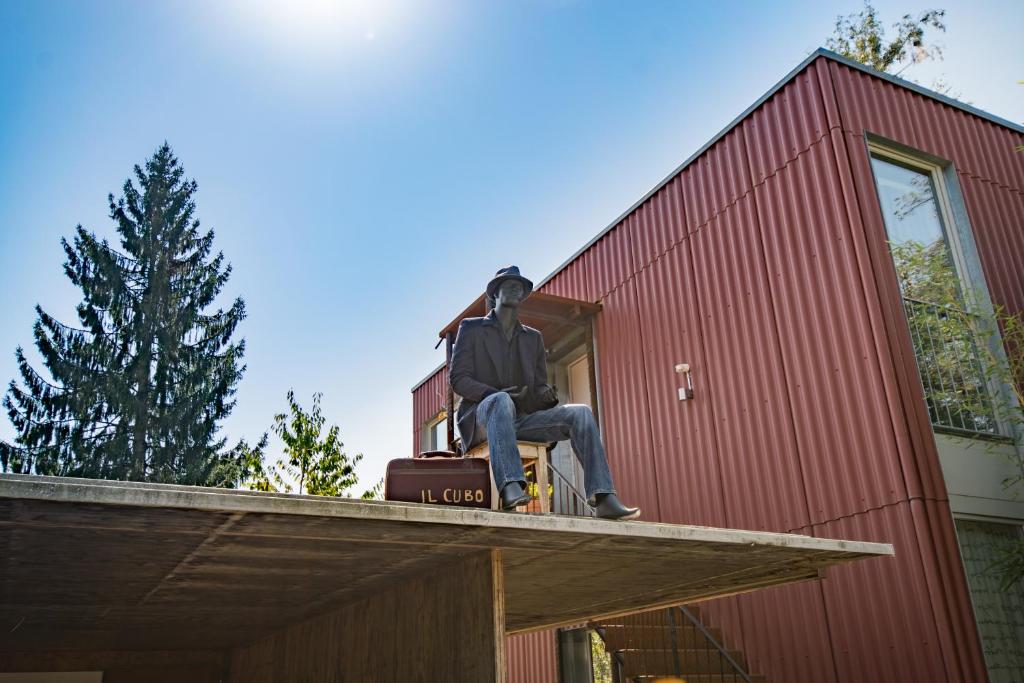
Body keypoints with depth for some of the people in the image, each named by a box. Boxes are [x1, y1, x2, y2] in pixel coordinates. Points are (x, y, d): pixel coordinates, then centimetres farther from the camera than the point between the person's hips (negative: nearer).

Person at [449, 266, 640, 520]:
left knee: (581, 412, -18)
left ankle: (604, 498, -30)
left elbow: (540, 385, 17)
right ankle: (510, 487, -56)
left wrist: (547, 394, -11)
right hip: (483, 415, -4)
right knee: (501, 401, -39)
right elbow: (457, 379, -2)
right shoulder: (470, 328, 9)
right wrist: (495, 393, -21)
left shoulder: (533, 338, 21)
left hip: (522, 418, 4)